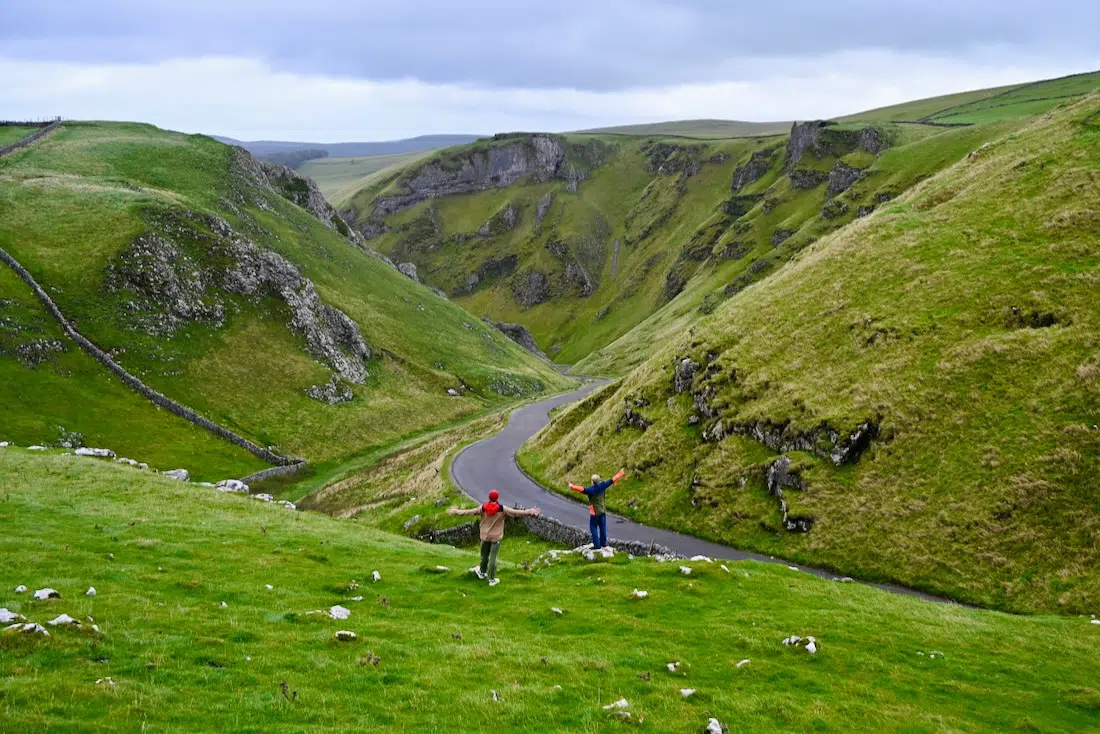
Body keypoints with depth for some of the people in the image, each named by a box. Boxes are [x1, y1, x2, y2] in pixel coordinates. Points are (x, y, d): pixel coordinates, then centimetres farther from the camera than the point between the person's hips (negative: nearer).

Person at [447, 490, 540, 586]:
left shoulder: (483, 508, -8)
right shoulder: (502, 509, -15)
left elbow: (469, 512, -3)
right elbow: (516, 512, -15)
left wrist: (456, 511, 8)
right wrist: (529, 512, -11)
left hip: (485, 536, 3)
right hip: (496, 537, -3)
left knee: (484, 555, 20)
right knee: (493, 558, 3)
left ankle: (482, 572, 40)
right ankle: (492, 579, 11)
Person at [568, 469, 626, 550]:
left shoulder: (591, 490, -22)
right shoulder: (602, 486, -7)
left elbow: (581, 489, -38)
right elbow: (612, 480, 3)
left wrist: (572, 486, -39)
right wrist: (620, 474, 13)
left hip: (594, 512, -6)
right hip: (602, 511, 6)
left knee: (594, 528, 3)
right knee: (602, 527, 15)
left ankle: (597, 545, 1)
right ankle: (603, 543, 24)